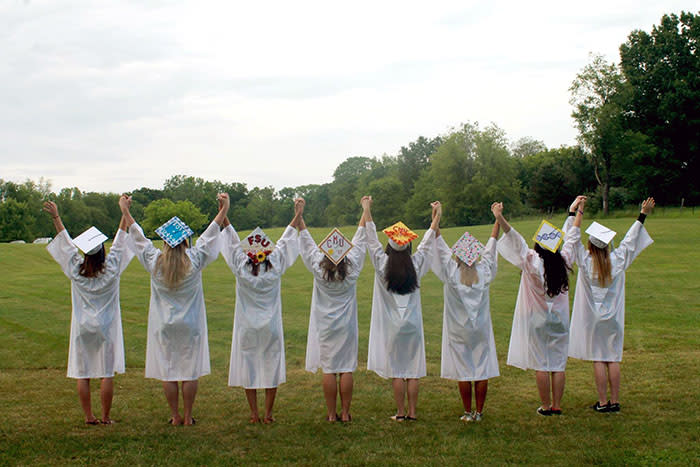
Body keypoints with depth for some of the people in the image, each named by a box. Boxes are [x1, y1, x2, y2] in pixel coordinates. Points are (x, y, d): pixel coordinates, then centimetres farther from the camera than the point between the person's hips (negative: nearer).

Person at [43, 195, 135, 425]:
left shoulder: (76, 270, -7)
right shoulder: (111, 270, -10)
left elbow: (65, 240, 2)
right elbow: (120, 240, -3)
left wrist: (55, 216, 11)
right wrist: (124, 211, 3)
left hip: (82, 327, 2)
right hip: (106, 328, -2)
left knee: (82, 374, 8)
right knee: (107, 373, 4)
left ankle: (89, 417, 11)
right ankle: (105, 417, 6)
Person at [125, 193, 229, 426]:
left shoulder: (154, 261, -10)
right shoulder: (194, 260, -12)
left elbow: (138, 237, 2)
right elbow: (210, 233, -4)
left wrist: (126, 213, 14)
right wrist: (224, 208, 5)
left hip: (164, 325, 1)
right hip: (190, 324, -1)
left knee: (167, 371, 8)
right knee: (190, 371, 7)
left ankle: (175, 417, 13)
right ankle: (187, 416, 11)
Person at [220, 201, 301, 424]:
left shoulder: (242, 271, -11)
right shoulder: (275, 270, -10)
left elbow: (232, 242, -5)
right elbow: (285, 241, -3)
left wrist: (223, 215, 1)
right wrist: (297, 217, 6)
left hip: (247, 328, 0)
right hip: (271, 328, 0)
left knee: (248, 368, 8)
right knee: (271, 368, 8)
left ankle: (254, 414, 10)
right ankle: (268, 414, 10)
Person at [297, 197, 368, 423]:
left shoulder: (318, 268, -11)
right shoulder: (352, 269, -8)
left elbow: (307, 242, -3)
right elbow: (360, 240, 2)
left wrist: (299, 216, 4)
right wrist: (366, 212, 11)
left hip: (325, 326, 0)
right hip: (347, 325, 0)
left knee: (328, 370, 4)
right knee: (347, 369, 5)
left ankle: (331, 414, 9)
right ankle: (345, 413, 9)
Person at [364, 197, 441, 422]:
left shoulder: (383, 266, -8)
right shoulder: (416, 266, -2)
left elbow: (372, 241, -2)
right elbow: (426, 244, 9)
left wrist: (367, 211, 3)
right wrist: (437, 217, 20)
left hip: (392, 327, -2)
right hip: (412, 325, 2)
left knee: (396, 371, 2)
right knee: (413, 370, 7)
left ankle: (400, 413, 6)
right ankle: (412, 412, 11)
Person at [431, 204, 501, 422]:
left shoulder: (452, 273, -13)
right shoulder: (484, 273, -8)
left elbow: (441, 246, -7)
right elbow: (491, 245, 3)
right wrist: (498, 219, 14)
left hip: (459, 330, -1)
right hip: (481, 328, 1)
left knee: (463, 371, 4)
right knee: (482, 369, 7)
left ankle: (468, 413, 9)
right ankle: (479, 412, 11)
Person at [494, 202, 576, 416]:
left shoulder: (532, 262, -16)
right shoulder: (564, 262, -5)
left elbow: (515, 240, -23)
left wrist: (500, 218, -28)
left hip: (537, 320, -3)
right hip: (559, 320, 3)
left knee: (541, 364, 3)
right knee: (558, 364, 8)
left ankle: (545, 406, 8)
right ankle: (557, 405, 12)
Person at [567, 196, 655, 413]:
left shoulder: (586, 262, -12)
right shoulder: (617, 261, -6)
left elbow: (573, 238, -7)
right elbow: (630, 239, 3)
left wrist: (577, 211, -4)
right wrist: (643, 214, 10)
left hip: (593, 319, -2)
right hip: (613, 318, 2)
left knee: (598, 359, 1)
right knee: (613, 359, 8)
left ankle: (603, 402, 2)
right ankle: (615, 401, 10)